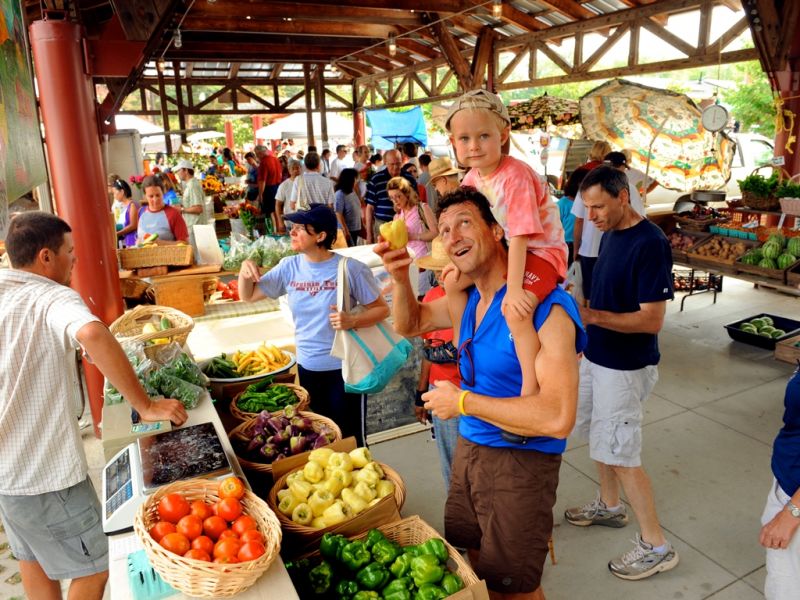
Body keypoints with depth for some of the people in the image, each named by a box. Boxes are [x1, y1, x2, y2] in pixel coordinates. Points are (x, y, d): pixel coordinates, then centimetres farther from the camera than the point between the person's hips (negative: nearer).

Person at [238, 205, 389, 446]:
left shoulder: (350, 269, -16)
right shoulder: (289, 267, -2)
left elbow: (382, 309, -11)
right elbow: (248, 296, 7)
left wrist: (352, 320, -28)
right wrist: (245, 270, -12)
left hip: (344, 367, -5)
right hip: (306, 367, 5)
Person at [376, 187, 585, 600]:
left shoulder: (545, 307, -25)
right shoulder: (466, 299, 2)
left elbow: (558, 418, -33)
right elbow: (409, 325, 16)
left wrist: (464, 401, -23)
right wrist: (400, 277, -5)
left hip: (521, 461, -7)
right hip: (469, 448, 8)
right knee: (476, 567, 25)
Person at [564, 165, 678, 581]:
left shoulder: (649, 244, -23)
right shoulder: (610, 234, 4)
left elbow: (652, 319, -25)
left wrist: (592, 316, -33)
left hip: (625, 367, -9)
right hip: (596, 357, 9)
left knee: (620, 455, 0)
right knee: (599, 438, 21)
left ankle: (656, 546, 17)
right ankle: (610, 506, 43)